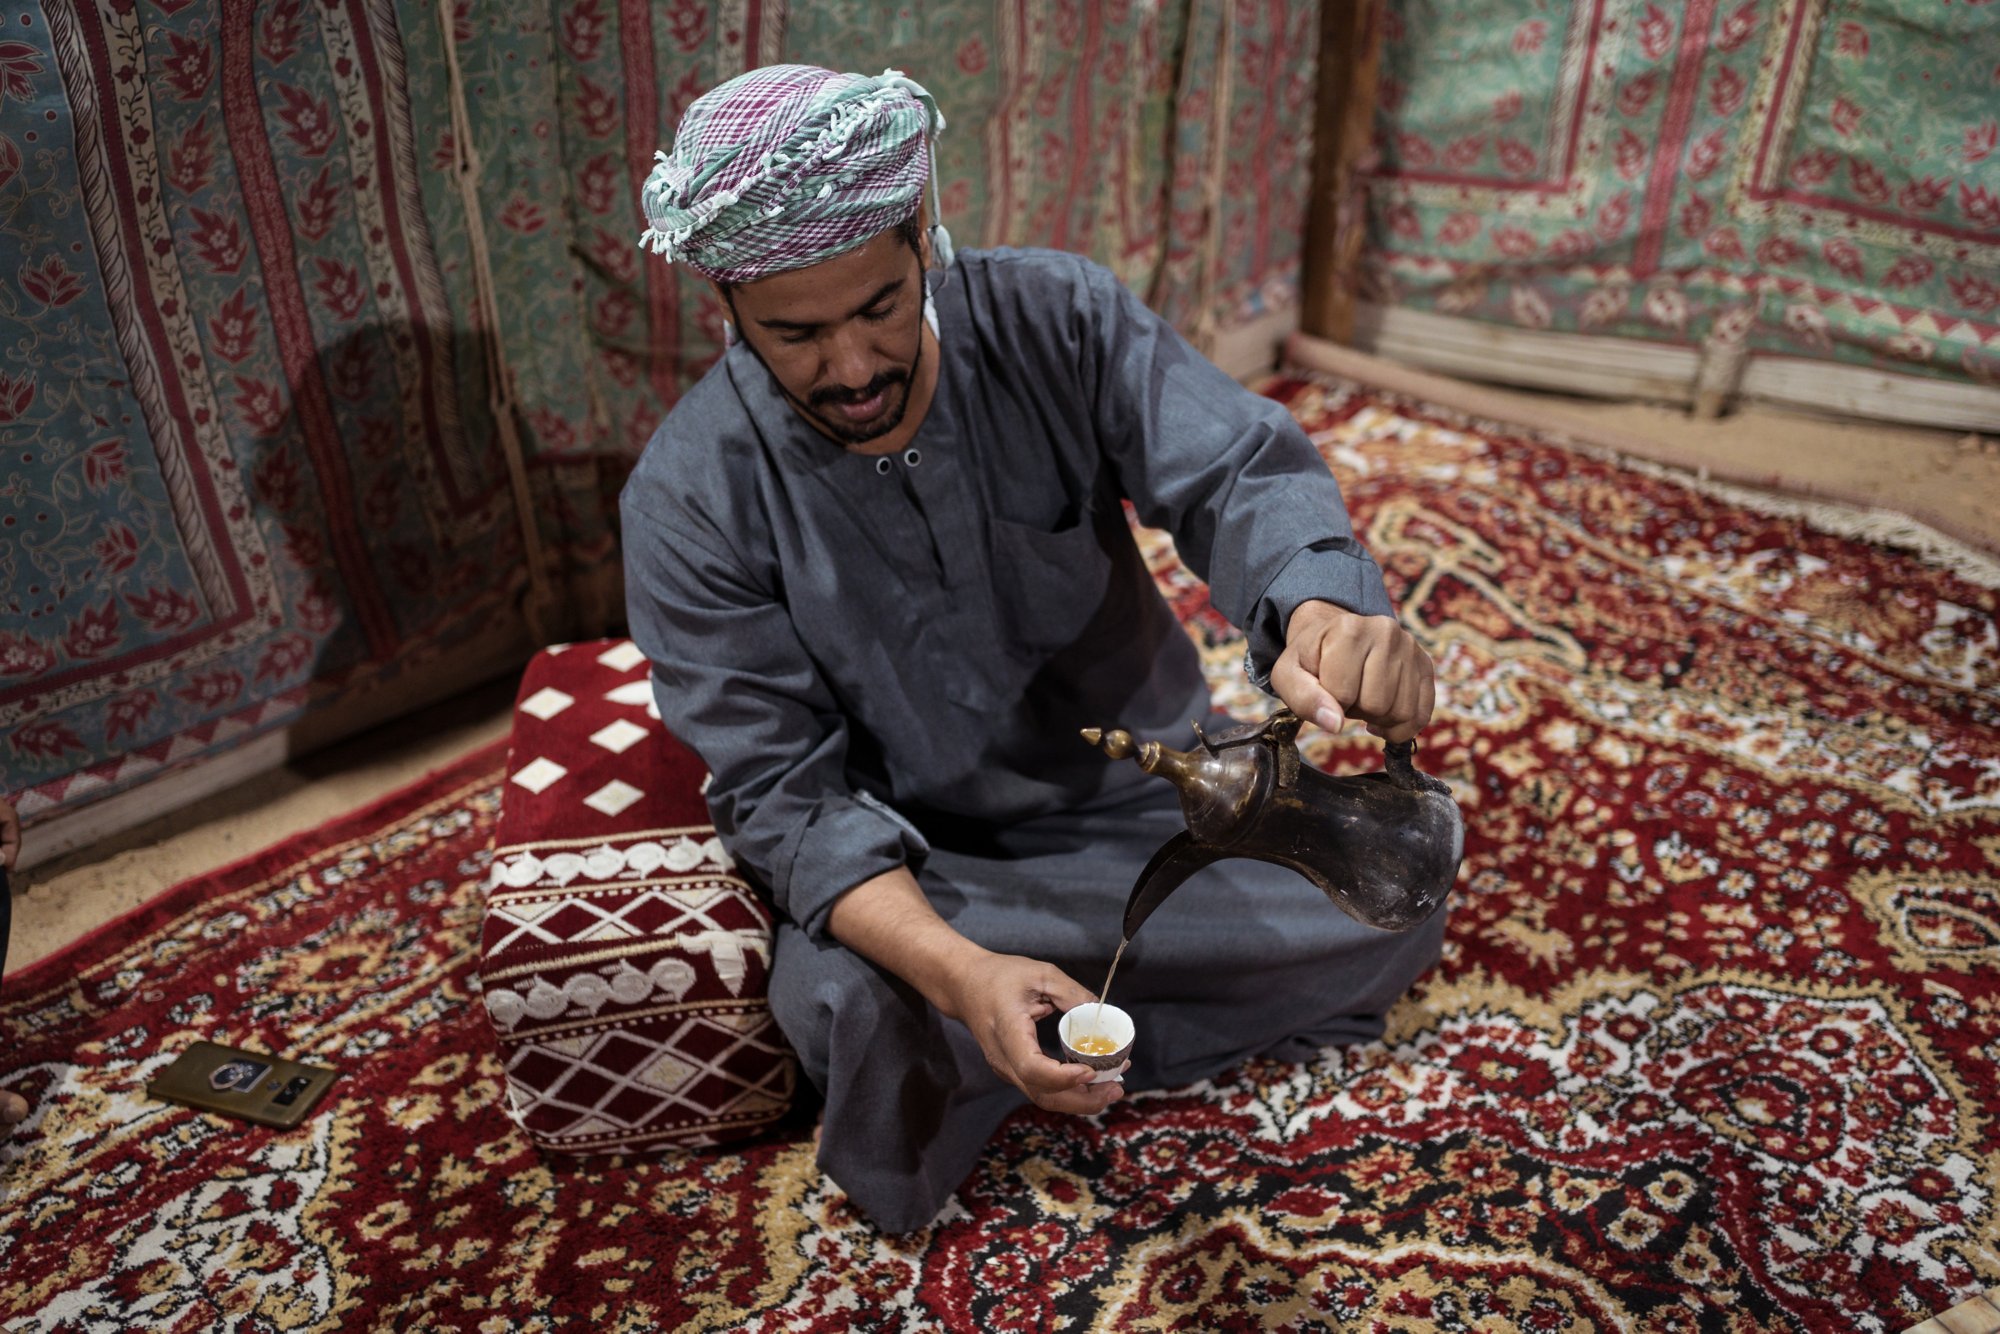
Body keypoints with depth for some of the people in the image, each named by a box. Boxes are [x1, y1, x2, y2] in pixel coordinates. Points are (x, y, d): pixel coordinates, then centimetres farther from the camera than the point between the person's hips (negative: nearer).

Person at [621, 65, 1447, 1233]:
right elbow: (784, 791, -20)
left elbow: (1236, 466, -23)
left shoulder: (1059, 318, -13)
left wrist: (1325, 609, -49)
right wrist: (962, 975, -37)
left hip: (1152, 788, 3)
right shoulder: (691, 501, -18)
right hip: (919, 864, -2)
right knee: (839, 1002, -32)